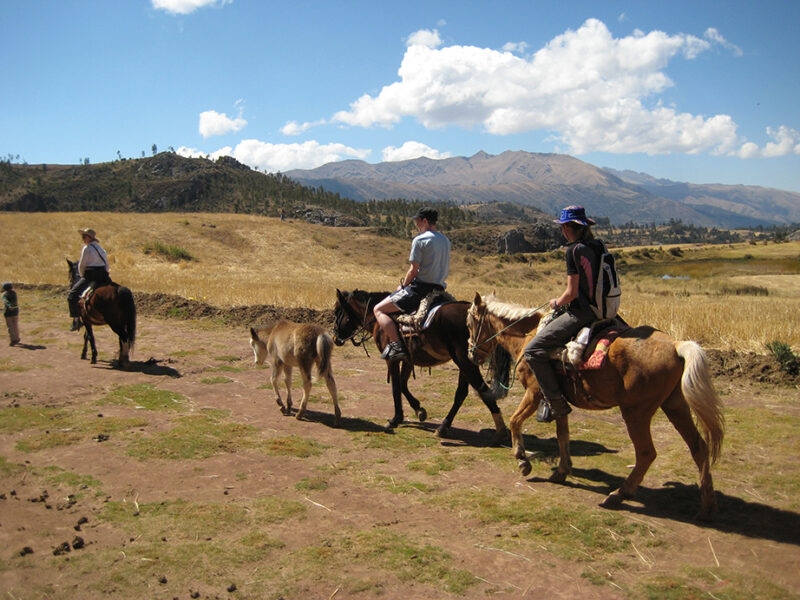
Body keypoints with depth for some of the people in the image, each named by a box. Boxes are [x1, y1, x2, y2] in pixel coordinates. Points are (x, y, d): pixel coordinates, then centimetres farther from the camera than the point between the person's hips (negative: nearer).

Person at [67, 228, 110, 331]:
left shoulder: (87, 249, -9)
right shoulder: (101, 248, 16)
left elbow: (81, 265, -5)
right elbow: (107, 265, 19)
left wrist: (82, 276, 11)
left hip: (90, 276, -8)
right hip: (103, 277, 8)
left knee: (72, 295, -3)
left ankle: (77, 319, -10)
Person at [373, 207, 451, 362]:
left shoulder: (420, 240, -10)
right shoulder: (446, 240, 15)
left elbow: (413, 270, -12)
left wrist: (403, 286, 3)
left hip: (420, 288, -8)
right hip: (439, 289, 9)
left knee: (378, 309, -4)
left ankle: (396, 345, -19)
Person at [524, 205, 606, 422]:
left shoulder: (574, 250, -17)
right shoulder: (598, 247, 9)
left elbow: (572, 293, -18)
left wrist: (556, 303, 2)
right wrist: (563, 302, 21)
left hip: (580, 313, -10)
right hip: (600, 310, 10)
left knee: (533, 350, -9)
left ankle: (556, 402, -9)